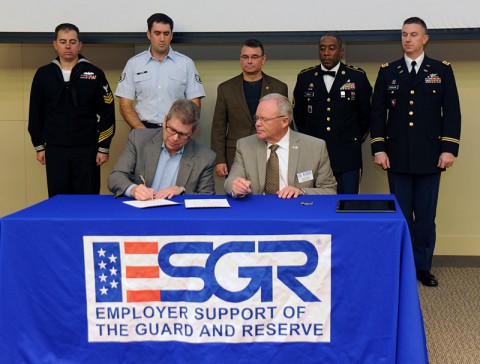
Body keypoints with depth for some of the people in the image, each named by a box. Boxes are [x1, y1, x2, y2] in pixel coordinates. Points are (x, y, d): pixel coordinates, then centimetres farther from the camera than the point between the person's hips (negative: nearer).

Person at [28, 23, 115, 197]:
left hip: (87, 150, -2)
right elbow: (35, 113, 11)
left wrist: (104, 147, -4)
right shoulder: (43, 74, 6)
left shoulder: (94, 74, 0)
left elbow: (107, 113, 0)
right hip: (54, 150, 2)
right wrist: (39, 146, 8)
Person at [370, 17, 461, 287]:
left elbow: (452, 112, 2)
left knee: (426, 215, 4)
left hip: (430, 156, -1)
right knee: (401, 214, 5)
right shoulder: (388, 72, 8)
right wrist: (379, 148, -2)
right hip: (397, 156, 1)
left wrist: (450, 149, -6)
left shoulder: (442, 70, 6)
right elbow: (378, 112, 7)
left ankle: (423, 267, 15)